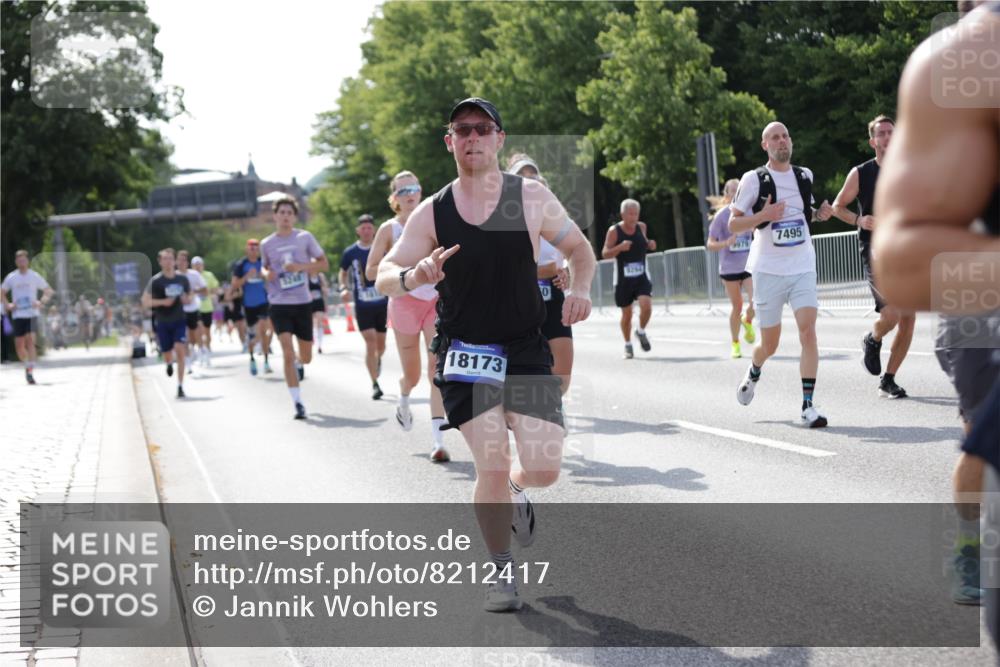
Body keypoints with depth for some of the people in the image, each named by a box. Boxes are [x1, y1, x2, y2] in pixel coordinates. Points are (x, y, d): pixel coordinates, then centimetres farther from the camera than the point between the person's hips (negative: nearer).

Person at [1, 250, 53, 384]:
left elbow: (48, 291, 8)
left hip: (32, 314, -2)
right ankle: (27, 365, 28)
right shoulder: (11, 277, 6)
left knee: (30, 341, -17)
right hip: (17, 315, 2)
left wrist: (41, 302, -8)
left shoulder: (34, 276, 2)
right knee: (19, 345, 2)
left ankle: (30, 372, -17)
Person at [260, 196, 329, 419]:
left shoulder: (305, 238, -1)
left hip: (303, 303, 1)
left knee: (306, 357, 10)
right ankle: (298, 403, -11)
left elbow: (324, 264, 1)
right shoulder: (266, 244, 4)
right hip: (279, 304, -1)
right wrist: (266, 274, -3)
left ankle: (299, 364, 50)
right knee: (288, 354, -14)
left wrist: (300, 266, -15)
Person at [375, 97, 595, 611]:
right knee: (492, 464, -11)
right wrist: (413, 276, -27)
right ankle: (501, 570, 12)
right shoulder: (431, 213, -2)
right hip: (463, 355, -1)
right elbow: (384, 276, -4)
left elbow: (578, 247, 11)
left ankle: (513, 494, 30)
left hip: (526, 351, 1)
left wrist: (580, 289, -10)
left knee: (543, 467, -9)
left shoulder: (531, 197, -2)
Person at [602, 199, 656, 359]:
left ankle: (641, 332, 10)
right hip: (623, 278, -2)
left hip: (642, 277, 2)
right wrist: (620, 247, -26)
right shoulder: (614, 231, -8)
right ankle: (628, 345, 27)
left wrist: (650, 245, 0)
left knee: (646, 306, -18)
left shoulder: (641, 227, 4)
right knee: (627, 314, 6)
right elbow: (605, 254, -9)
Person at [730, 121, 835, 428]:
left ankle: (808, 406, -13)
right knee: (770, 345, 6)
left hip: (803, 268, 2)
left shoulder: (804, 176, 9)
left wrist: (821, 214, 4)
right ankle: (754, 371, 42)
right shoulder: (754, 179, -4)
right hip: (768, 271, -2)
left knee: (808, 332, -15)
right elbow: (733, 224, -2)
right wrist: (762, 216, -20)